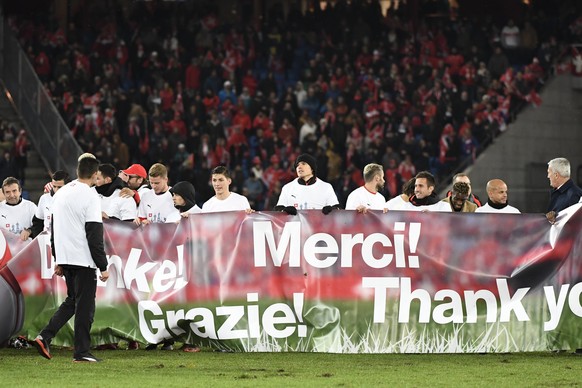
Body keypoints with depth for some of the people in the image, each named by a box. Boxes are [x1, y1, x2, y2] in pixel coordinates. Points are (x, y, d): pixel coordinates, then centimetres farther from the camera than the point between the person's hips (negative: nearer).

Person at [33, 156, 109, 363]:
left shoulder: (61, 193, 11)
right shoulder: (90, 196, -12)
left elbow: (54, 229, 16)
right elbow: (95, 235, -15)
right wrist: (103, 266, -11)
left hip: (65, 259, 7)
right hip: (83, 260, -7)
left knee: (72, 301, 17)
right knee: (85, 305, -1)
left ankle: (45, 336, 4)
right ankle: (81, 352, 1)